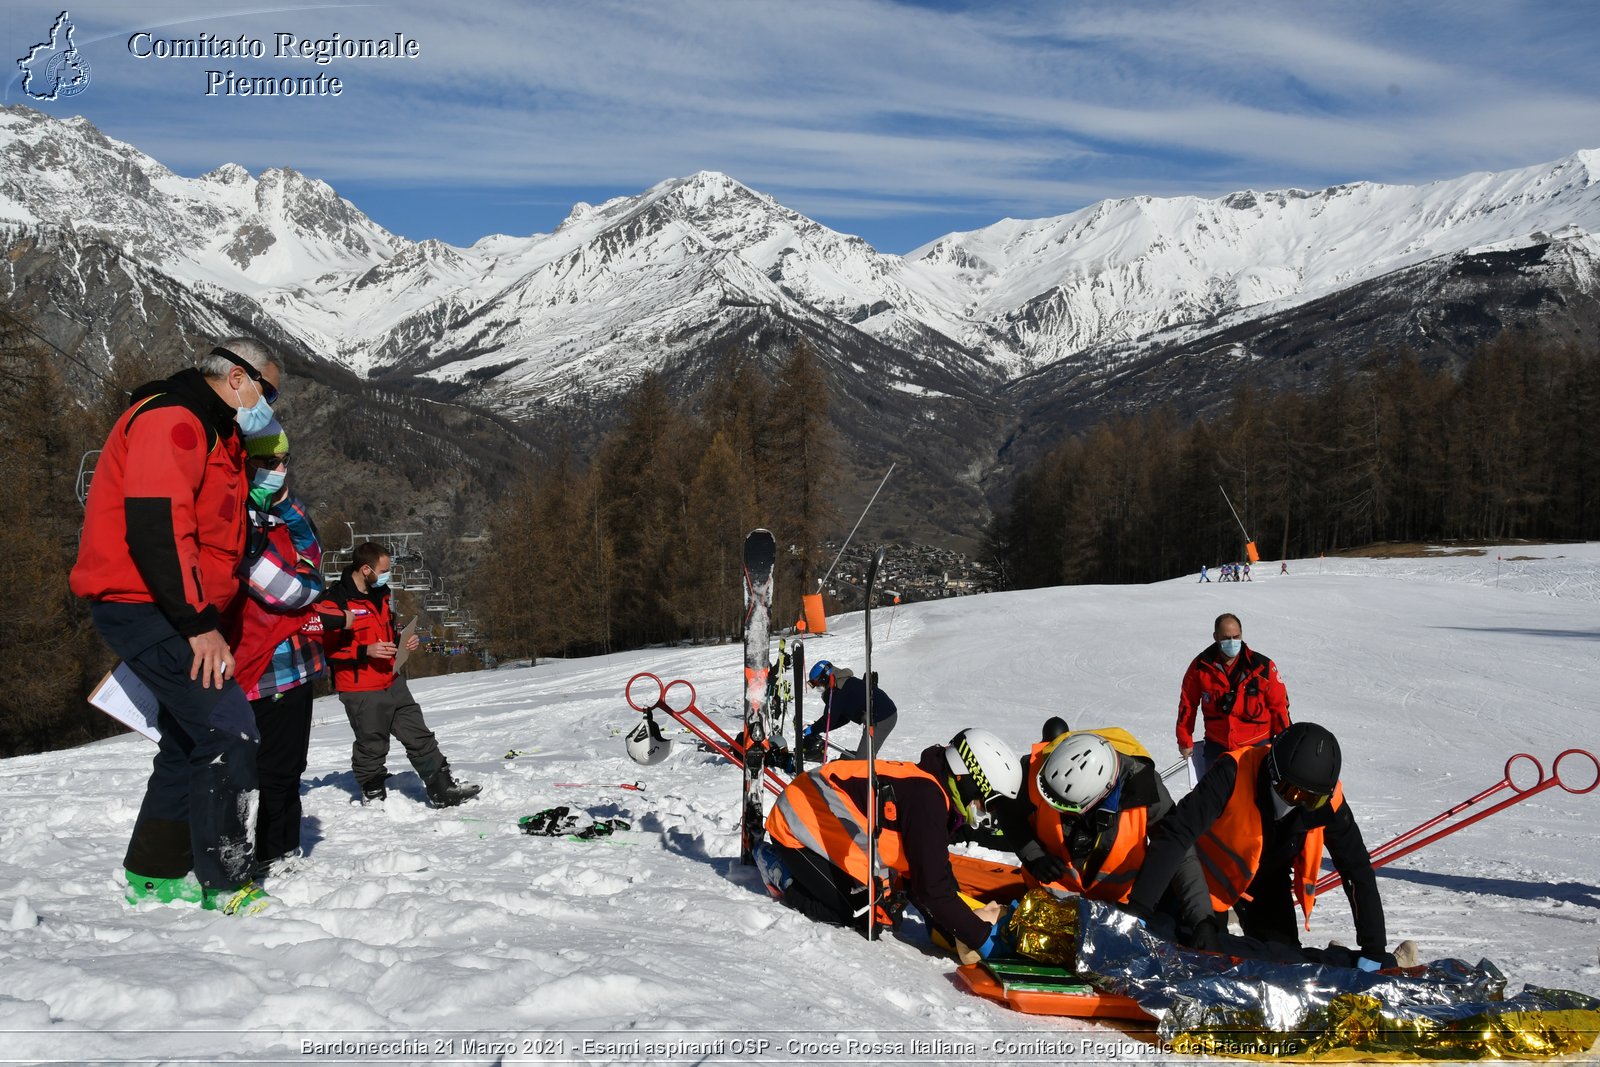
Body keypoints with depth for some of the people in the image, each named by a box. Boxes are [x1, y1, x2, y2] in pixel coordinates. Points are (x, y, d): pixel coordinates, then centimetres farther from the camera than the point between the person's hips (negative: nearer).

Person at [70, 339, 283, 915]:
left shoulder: (212, 434, 21)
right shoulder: (173, 419, -14)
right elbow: (155, 526, -24)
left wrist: (204, 618, 19)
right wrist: (199, 624, -25)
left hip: (176, 613, 11)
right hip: (144, 604, -11)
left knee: (189, 741, 17)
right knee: (229, 731, -16)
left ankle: (156, 874, 28)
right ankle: (226, 885, -10)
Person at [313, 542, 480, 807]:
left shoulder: (379, 594, 13)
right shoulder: (335, 601, -15)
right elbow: (327, 647, -18)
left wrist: (404, 642, 7)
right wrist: (366, 651, -25)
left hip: (392, 683, 8)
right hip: (360, 690, -8)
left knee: (419, 737, 8)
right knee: (371, 746, 4)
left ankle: (443, 789, 12)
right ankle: (373, 796, 22)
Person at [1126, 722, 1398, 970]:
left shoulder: (1327, 800, -25)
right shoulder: (1235, 773, -37)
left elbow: (1358, 871, -14)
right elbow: (1174, 834, -41)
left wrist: (1373, 952, -16)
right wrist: (1137, 909, -47)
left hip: (1268, 880, 3)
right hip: (1212, 874, -2)